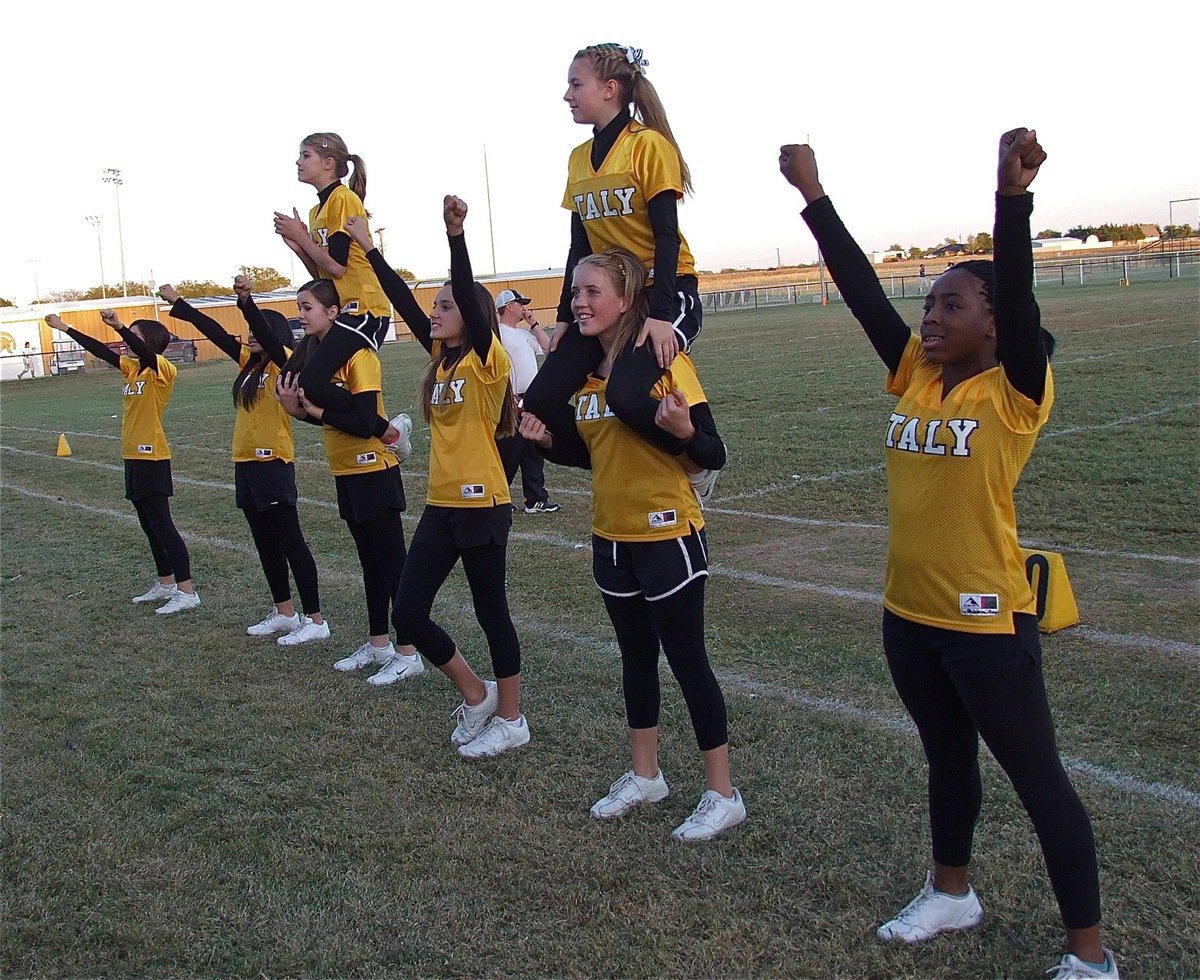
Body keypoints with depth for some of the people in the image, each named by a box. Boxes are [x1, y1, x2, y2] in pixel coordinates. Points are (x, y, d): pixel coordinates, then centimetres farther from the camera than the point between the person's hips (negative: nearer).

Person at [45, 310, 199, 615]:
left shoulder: (162, 370, -12)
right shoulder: (132, 367, 11)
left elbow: (145, 352, -31)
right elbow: (100, 351, 16)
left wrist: (119, 326, -43)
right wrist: (65, 328, 17)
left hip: (152, 458, -9)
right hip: (134, 456, 9)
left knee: (161, 525, -8)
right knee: (149, 525, 14)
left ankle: (187, 592, -5)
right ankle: (166, 584, 24)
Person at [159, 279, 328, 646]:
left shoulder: (284, 362, -9)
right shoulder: (249, 362, 13)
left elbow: (266, 332, -27)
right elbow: (215, 331, 16)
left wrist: (246, 300, -42)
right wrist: (177, 303, 18)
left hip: (274, 464, -9)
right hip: (246, 463, 9)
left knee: (290, 542, -6)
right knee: (265, 543, 14)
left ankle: (315, 620, -1)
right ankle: (284, 612, 25)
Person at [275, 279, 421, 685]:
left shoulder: (358, 355, -17)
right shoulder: (315, 354, 7)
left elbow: (364, 423, -23)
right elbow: (329, 415, 10)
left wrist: (314, 408, -19)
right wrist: (297, 409, -7)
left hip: (373, 472, -9)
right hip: (346, 473, 9)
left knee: (391, 562, -1)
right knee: (370, 561, 17)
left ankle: (408, 654, 7)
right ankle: (378, 644, 28)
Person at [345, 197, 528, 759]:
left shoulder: (487, 360, -10)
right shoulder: (441, 359, 10)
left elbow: (470, 297, -25)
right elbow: (404, 303, 6)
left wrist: (456, 234, -36)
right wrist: (369, 249, 5)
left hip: (481, 506, -8)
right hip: (440, 506, 8)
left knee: (491, 613, 5)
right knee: (407, 615, 6)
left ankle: (510, 720, 22)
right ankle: (476, 696, 25)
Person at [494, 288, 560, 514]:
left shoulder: (525, 333, 18)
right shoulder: (498, 333, -10)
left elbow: (547, 347, 15)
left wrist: (533, 324, 11)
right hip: (512, 403, -9)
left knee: (533, 453, 10)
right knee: (509, 453, -4)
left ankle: (536, 500, 15)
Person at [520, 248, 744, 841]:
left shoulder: (664, 361, -16)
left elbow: (712, 455, -17)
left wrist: (684, 430, -36)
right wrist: (547, 440, -1)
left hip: (668, 537, -7)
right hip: (612, 540, 7)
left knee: (687, 661, 3)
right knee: (636, 658, 19)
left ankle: (723, 796, 17)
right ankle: (645, 776, 36)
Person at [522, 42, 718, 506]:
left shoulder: (648, 144, -10)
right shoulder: (579, 158, 11)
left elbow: (666, 235, -15)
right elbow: (580, 246, 14)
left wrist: (662, 314, -23)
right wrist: (565, 316, 11)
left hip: (666, 291, -7)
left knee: (626, 394, -31)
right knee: (539, 402, -4)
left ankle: (700, 461, -5)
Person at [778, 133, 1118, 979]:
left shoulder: (1016, 392, -12)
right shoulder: (913, 377, 3)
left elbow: (1017, 294, -28)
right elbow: (861, 290, -1)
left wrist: (1014, 195, -41)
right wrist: (813, 196, -4)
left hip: (987, 620, -6)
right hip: (909, 614, 7)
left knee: (1037, 778, 6)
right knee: (947, 759, 24)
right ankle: (952, 893, 44)